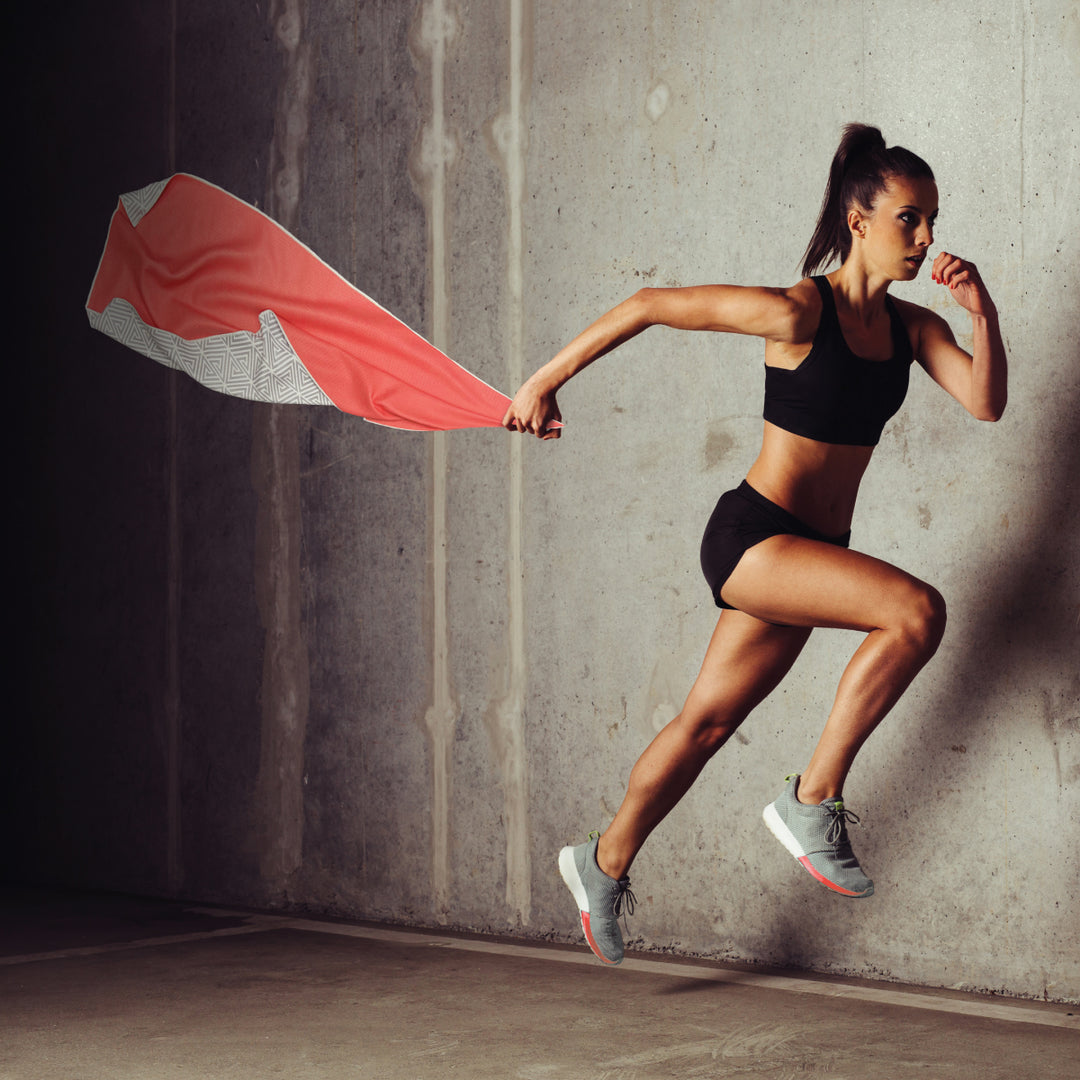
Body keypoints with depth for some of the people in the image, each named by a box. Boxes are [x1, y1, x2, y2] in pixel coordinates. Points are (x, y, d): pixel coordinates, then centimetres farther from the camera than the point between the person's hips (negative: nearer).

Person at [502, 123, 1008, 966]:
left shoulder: (910, 327, 5)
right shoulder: (797, 313, -16)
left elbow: (986, 403, -4)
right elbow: (647, 307, -11)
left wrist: (982, 313, -17)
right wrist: (546, 382, -8)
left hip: (809, 553, 7)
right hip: (751, 536, -7)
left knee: (710, 722, 16)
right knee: (917, 609, -26)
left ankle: (606, 865, 36)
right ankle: (814, 801, -15)